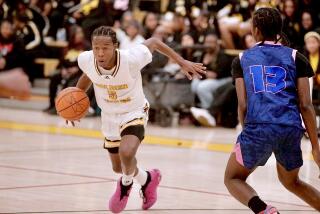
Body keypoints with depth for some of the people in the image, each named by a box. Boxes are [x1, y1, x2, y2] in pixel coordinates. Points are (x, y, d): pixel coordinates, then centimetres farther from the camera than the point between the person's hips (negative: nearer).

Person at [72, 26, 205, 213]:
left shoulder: (131, 59, -35)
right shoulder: (86, 60, -24)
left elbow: (153, 42, -15)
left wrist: (183, 63, -14)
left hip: (134, 113, -5)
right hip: (109, 116, 5)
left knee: (126, 154, -32)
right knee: (119, 168, 19)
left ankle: (126, 184, 4)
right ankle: (147, 180, 54)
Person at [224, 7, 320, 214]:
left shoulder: (242, 59, 14)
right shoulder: (296, 57, 12)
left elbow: (243, 105, 7)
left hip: (257, 127, -2)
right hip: (291, 129, 2)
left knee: (233, 179, 17)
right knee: (291, 181, 27)